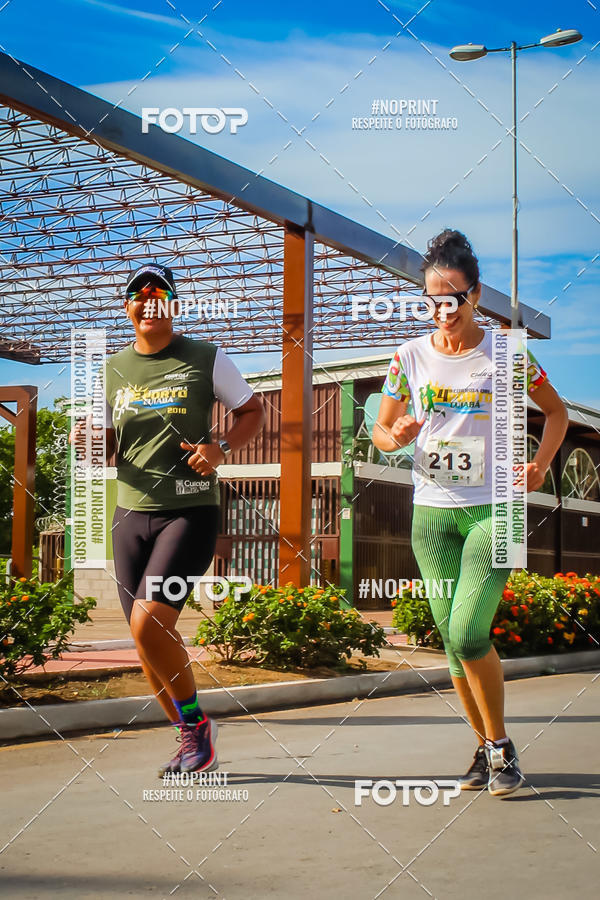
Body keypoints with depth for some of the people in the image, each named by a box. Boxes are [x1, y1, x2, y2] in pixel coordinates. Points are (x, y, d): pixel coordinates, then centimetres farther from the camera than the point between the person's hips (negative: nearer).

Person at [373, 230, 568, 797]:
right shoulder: (411, 357, 4)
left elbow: (555, 411, 12)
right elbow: (380, 429, 12)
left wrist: (540, 462, -4)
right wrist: (395, 437, -12)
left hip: (493, 510, -3)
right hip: (431, 513, 3)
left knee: (468, 632, -15)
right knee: (454, 640, 5)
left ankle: (501, 745, 4)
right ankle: (485, 747, 22)